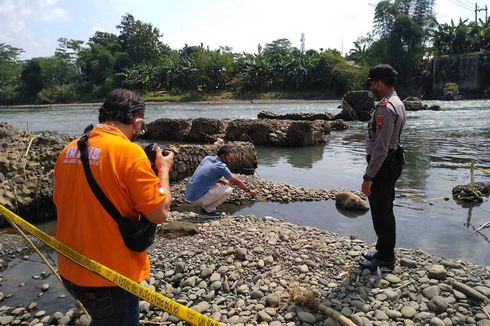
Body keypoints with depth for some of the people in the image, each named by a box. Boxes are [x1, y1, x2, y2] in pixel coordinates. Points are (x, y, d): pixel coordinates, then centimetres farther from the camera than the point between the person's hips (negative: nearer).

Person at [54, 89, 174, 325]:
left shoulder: (70, 150, 1)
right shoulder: (129, 152, -20)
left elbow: (61, 202, 14)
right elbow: (159, 213, -18)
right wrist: (163, 169, -3)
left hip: (71, 270, 7)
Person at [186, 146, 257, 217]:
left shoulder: (207, 158, 10)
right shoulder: (221, 166, -10)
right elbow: (236, 182, -1)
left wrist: (221, 181, 13)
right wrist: (249, 190, 13)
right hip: (198, 198, -8)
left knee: (218, 185, 24)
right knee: (228, 190, -4)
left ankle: (204, 207, 14)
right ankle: (208, 210, -1)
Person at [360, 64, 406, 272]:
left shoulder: (385, 108, -22)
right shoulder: (397, 103, 11)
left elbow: (380, 148, -25)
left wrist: (368, 177, -22)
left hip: (383, 166, -10)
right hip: (392, 163, 10)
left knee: (381, 212, 1)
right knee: (385, 210, 19)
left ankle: (385, 260, 14)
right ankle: (383, 251, 34)